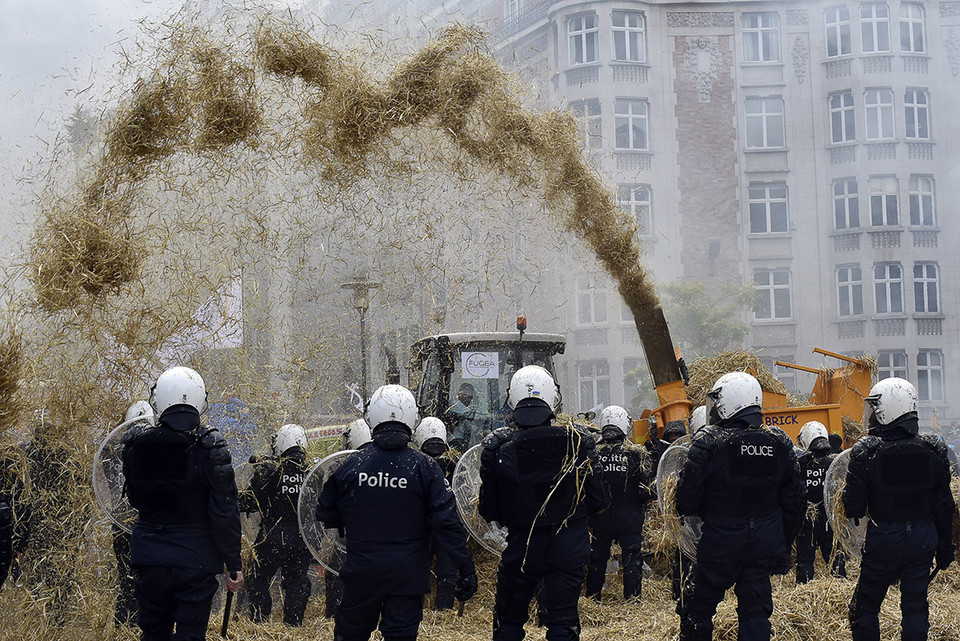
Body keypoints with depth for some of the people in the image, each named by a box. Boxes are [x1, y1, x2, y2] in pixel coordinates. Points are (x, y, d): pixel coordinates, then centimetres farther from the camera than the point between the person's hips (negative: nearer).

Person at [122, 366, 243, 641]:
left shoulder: (136, 444, -4)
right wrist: (233, 564, -7)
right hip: (196, 562, -3)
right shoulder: (211, 448, -14)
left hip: (150, 559, 3)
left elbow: (135, 499, 9)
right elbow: (225, 512, -14)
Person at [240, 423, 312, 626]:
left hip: (272, 539, -3)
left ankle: (259, 621, 6)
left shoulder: (268, 469, -11)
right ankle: (294, 624, 13)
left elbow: (250, 501, -8)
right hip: (302, 541, 3)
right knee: (296, 583, 13)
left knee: (258, 581, 10)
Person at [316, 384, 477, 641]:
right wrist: (466, 569, -7)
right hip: (408, 575, -1)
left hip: (362, 572, 1)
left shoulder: (351, 465, -4)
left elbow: (326, 514, 7)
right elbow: (447, 522, -11)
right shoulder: (426, 468, -8)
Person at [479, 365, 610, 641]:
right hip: (569, 550, 0)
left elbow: (488, 512, -6)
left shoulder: (499, 450, -12)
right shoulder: (578, 444, -11)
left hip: (521, 548, 0)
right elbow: (599, 500, -5)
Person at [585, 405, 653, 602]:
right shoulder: (636, 453, -9)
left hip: (600, 518, 2)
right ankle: (632, 598, 8)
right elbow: (648, 488, -8)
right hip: (629, 518, -2)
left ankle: (592, 598, 20)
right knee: (632, 558, 7)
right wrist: (640, 506, 11)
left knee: (597, 558, 13)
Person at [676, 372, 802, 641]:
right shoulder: (781, 444, 1)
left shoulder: (708, 442, -14)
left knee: (700, 609, 12)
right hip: (765, 545, 4)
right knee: (756, 611, 10)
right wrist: (785, 546, 16)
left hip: (719, 542, -4)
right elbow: (793, 503, 7)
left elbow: (687, 500, -13)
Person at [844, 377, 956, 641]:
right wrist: (945, 547, 12)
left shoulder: (866, 452, -14)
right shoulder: (933, 451, -4)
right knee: (915, 607, 12)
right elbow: (944, 507, 3)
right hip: (923, 539, 3)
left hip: (883, 540, -3)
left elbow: (853, 509, -11)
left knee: (865, 608, 11)